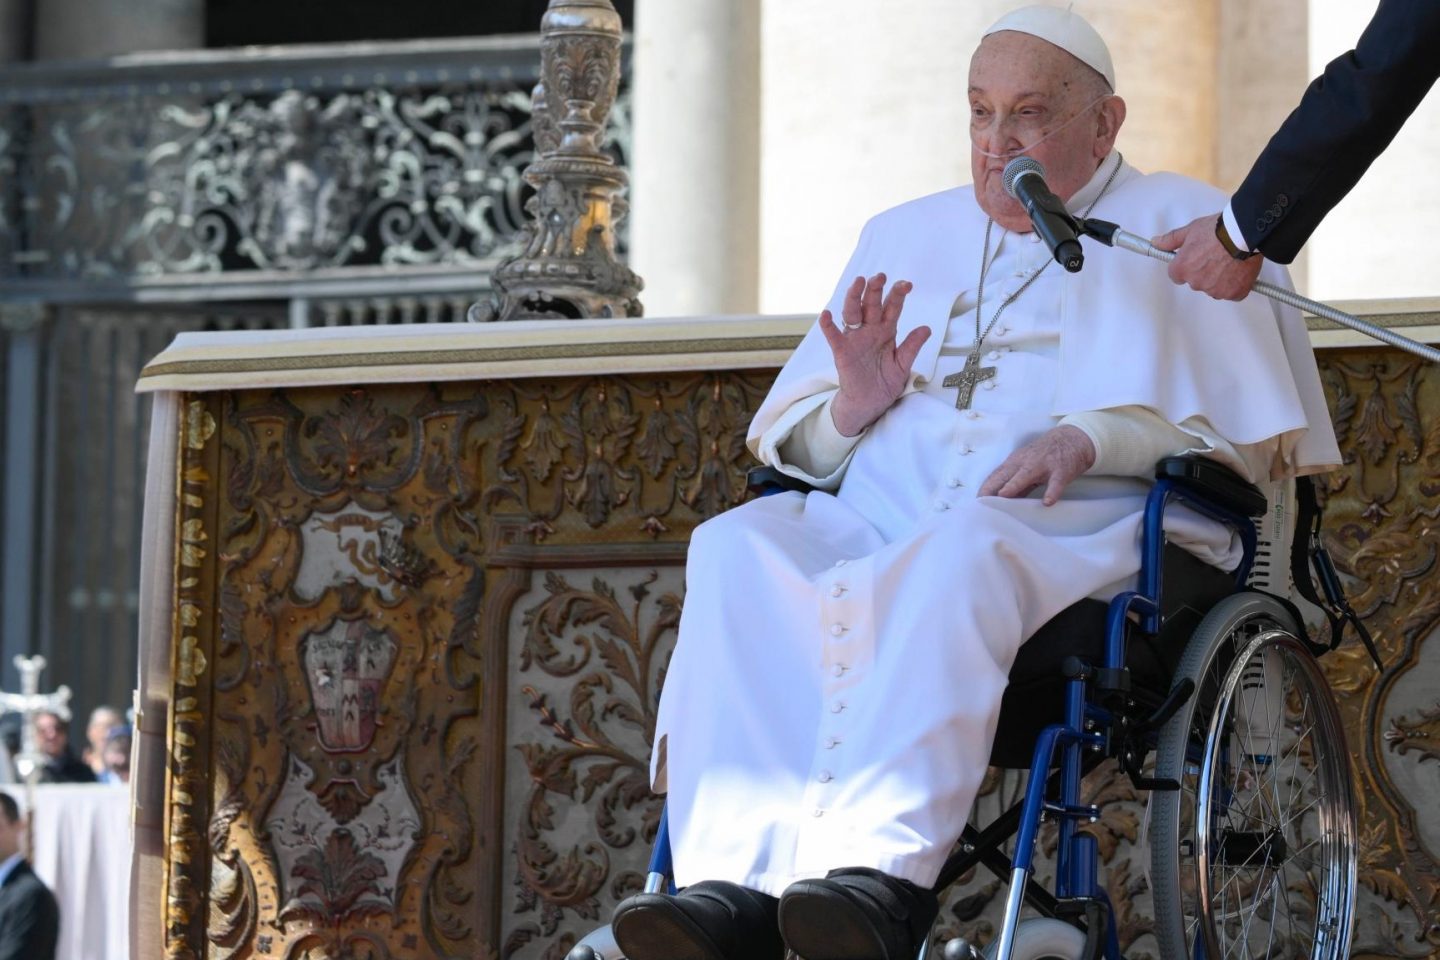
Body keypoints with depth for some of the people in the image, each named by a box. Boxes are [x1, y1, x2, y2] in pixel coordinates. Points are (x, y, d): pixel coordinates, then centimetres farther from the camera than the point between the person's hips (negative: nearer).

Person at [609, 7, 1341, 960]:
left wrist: (1095, 440, -14)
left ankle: (883, 875, -55)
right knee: (739, 549, -29)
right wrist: (849, 411, 2)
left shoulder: (1180, 226, 17)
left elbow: (1254, 433, 3)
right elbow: (791, 441, 27)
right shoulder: (906, 236, 30)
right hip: (876, 526, 4)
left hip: (1087, 535, -4)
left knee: (964, 548, -40)